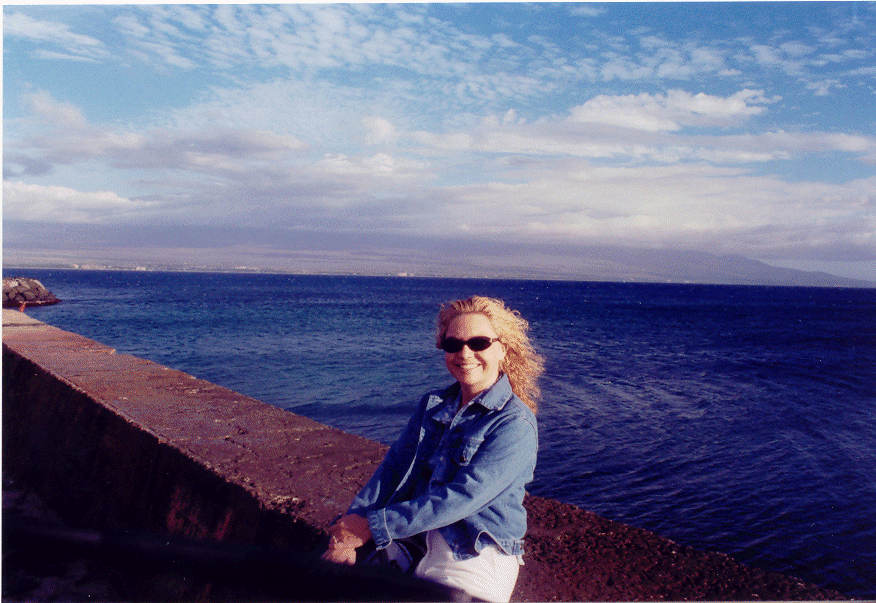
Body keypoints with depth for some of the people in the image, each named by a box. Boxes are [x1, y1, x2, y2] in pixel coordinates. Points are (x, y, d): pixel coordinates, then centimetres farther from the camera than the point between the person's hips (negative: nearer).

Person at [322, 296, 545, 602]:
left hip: (476, 558, -4)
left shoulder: (515, 424, -11)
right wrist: (350, 530, -12)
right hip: (410, 544, 5)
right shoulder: (432, 405, 10)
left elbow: (461, 497, -19)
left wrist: (373, 526, -19)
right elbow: (392, 468, 4)